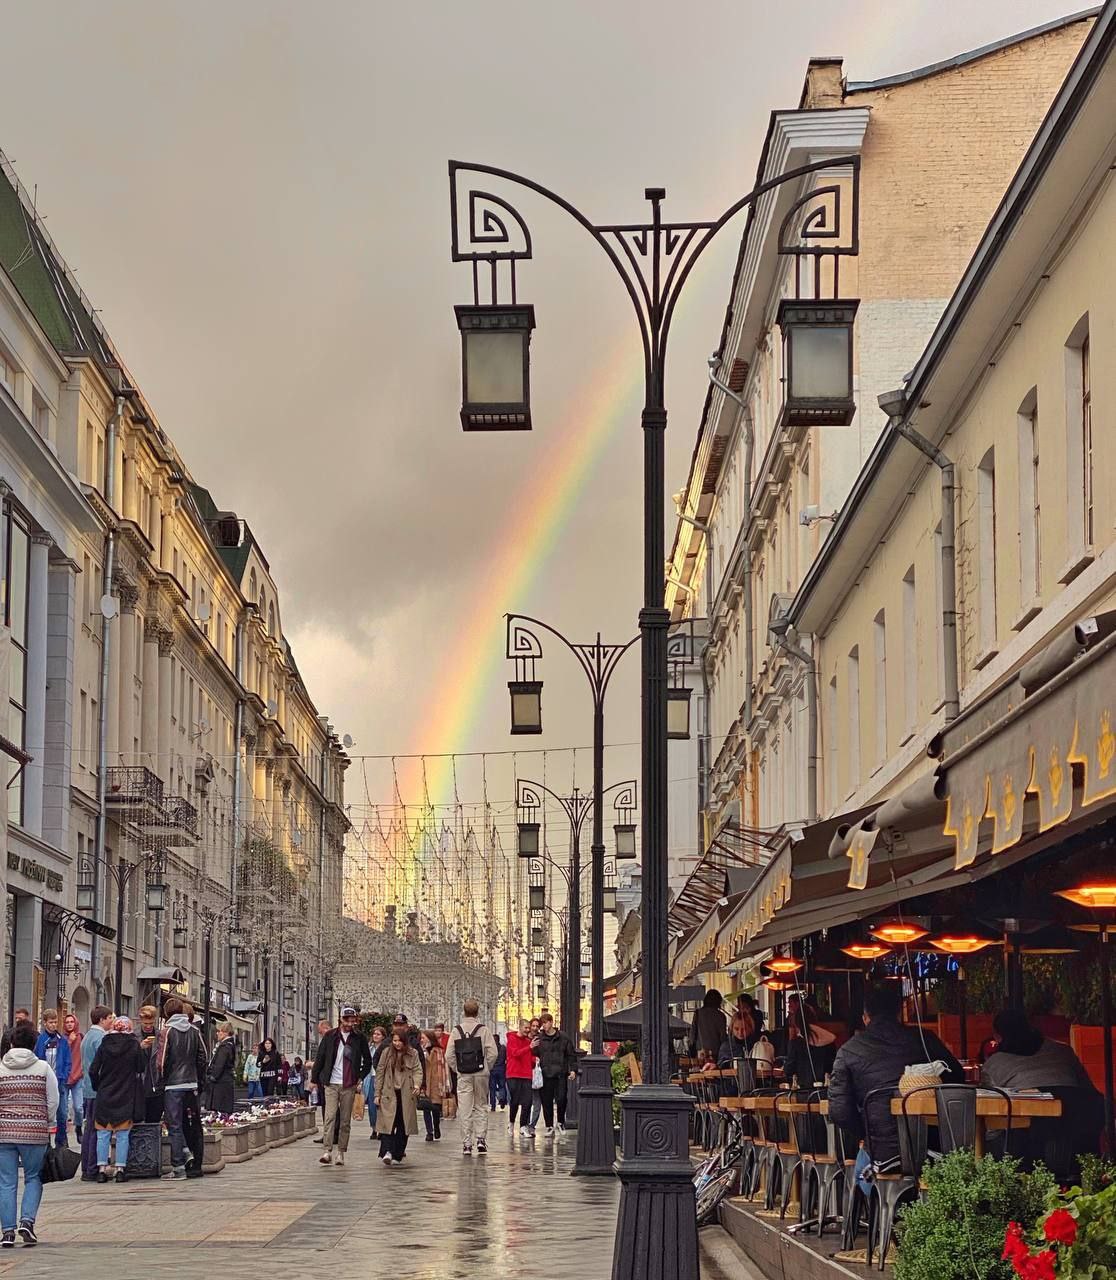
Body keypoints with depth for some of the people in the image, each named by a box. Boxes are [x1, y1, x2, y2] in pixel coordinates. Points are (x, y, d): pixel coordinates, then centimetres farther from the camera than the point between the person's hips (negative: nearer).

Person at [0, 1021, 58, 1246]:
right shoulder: (43, 1068, 0)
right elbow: (53, 1102, 1)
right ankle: (27, 1221, -4)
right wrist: (47, 1125, 15)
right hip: (35, 1133, -1)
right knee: (33, 1178, 13)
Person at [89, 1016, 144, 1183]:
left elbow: (93, 1071, -3)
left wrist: (98, 1087, 12)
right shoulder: (134, 1045, -4)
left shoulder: (104, 1045, -2)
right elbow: (140, 1070, 2)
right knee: (123, 1135, 4)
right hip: (126, 1097, -1)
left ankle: (102, 1169, 4)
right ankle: (120, 1169, 2)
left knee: (103, 1135, 6)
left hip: (105, 1095, 1)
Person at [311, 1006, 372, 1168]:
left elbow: (368, 1060, 15)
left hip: (349, 1086, 1)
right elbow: (320, 1058, 8)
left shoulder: (359, 1038, 4)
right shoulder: (330, 1036, 3)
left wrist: (361, 1077, 6)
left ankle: (341, 1152, 10)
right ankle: (327, 1151, -16)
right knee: (330, 1116, -12)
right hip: (331, 1084, -1)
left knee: (345, 1120, 3)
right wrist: (315, 1079, 7)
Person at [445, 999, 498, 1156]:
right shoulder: (483, 1030, -4)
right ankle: (481, 1139, 2)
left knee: (465, 1110, 3)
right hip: (481, 1073, -1)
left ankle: (466, 1143, 3)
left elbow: (449, 1056, -3)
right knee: (481, 1107, 11)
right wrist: (487, 1067, 7)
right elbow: (492, 1052, -9)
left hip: (463, 1075, 1)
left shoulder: (456, 1031, 0)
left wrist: (456, 1069, 10)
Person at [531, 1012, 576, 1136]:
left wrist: (573, 1069, 0)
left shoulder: (563, 1037, 6)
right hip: (545, 1074, 1)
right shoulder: (539, 1039, 7)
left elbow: (571, 1055, 9)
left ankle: (561, 1122, 15)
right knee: (547, 1101, 2)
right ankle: (549, 1126, 12)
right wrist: (532, 1048, -12)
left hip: (560, 1074, -1)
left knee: (561, 1099, -8)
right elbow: (534, 1055, 9)